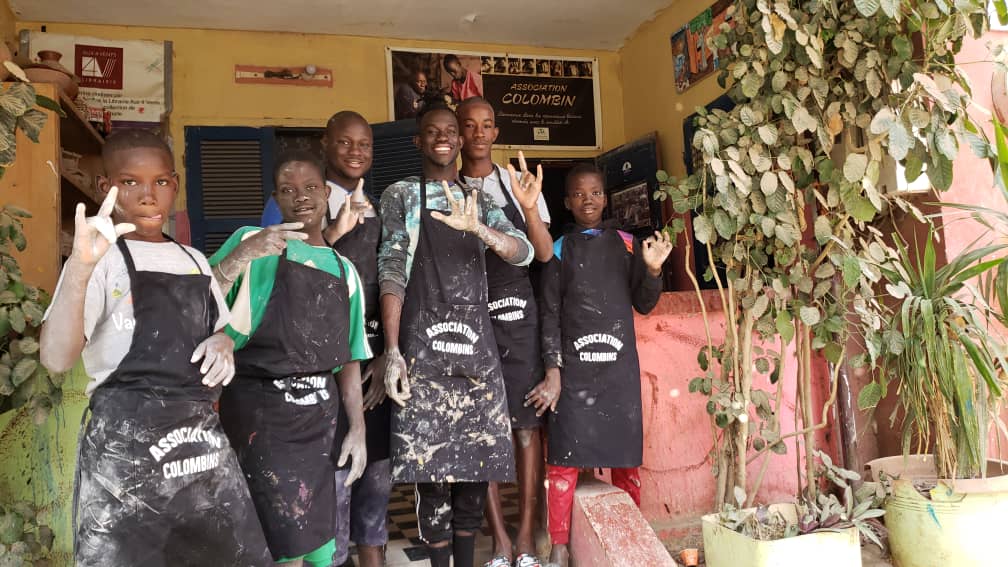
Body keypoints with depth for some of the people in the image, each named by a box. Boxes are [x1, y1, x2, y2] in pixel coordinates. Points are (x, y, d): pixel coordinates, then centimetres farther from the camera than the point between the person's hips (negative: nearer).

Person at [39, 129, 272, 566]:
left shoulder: (194, 262, 10)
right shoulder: (103, 260, -8)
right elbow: (56, 359, -21)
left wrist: (222, 343, -2)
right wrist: (80, 266, -34)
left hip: (203, 440, 6)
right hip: (127, 448, -5)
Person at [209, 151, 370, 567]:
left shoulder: (344, 270, 12)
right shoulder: (253, 243, -2)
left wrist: (357, 428, 10)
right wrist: (241, 256, -26)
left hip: (319, 418, 5)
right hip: (260, 414, -5)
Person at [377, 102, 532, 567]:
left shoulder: (479, 201, 15)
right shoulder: (401, 195, 7)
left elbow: (524, 253, -1)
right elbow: (390, 270, -2)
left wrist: (477, 229, -22)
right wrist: (392, 350, -12)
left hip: (476, 341, 3)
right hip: (424, 345, -3)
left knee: (477, 463, 5)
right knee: (431, 466, -4)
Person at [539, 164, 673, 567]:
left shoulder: (627, 244, 9)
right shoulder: (560, 250, 4)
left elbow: (643, 305, 10)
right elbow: (550, 314, 0)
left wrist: (652, 269, -8)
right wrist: (553, 369, -7)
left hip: (620, 366, 2)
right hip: (574, 367, -2)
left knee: (626, 454, 8)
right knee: (564, 457, -2)